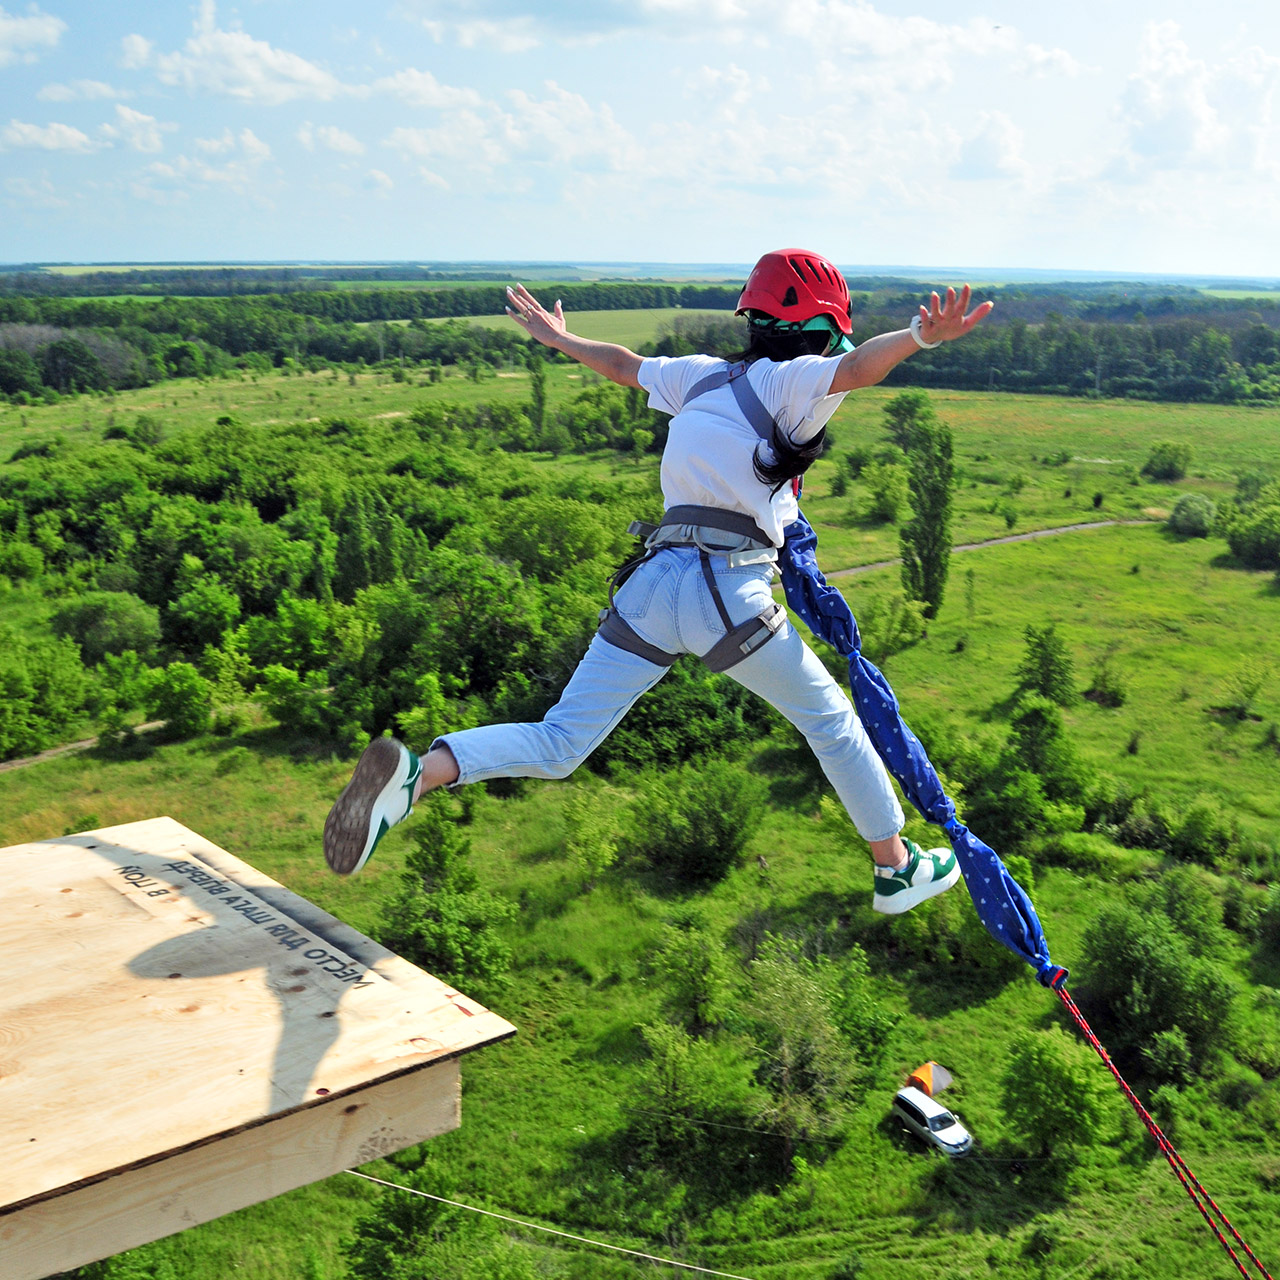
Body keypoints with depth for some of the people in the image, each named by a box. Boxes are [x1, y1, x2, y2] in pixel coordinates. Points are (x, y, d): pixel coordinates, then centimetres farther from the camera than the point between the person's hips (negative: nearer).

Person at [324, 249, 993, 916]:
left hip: (651, 583, 6)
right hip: (730, 591, -5)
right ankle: (897, 868, 28)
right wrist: (920, 335, -39)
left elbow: (624, 365, 35)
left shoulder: (700, 375, 19)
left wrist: (559, 339, 52)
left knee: (558, 746, 5)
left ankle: (419, 773, -18)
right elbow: (854, 367, -21)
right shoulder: (790, 382, 0)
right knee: (831, 720, 16)